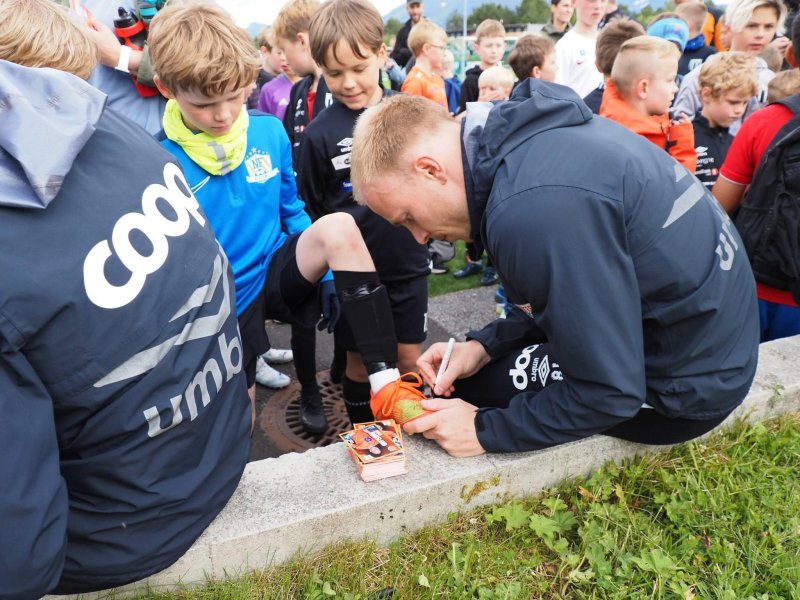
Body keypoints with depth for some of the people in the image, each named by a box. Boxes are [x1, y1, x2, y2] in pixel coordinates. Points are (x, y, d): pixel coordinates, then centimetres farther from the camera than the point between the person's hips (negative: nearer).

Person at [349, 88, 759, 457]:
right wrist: (485, 344, 1)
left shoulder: (533, 207, -33)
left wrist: (486, 430, -15)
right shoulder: (531, 130, -3)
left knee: (459, 391, 1)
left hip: (688, 381, -8)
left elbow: (610, 393, -24)